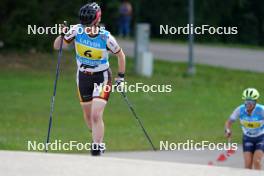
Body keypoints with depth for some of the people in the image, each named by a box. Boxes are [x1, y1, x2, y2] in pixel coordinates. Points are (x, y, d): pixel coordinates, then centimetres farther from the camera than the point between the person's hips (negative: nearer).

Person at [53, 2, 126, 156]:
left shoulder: (106, 38, -21)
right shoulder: (77, 30, -14)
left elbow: (121, 55, -3)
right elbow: (57, 46, -5)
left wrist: (121, 77, -1)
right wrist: (62, 35, -25)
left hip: (102, 77, -4)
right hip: (83, 77, 4)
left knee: (96, 115, -18)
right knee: (88, 117, 12)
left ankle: (97, 149, -14)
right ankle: (98, 141, 35)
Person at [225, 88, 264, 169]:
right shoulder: (240, 109, -20)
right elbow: (229, 122, -9)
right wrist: (228, 130, -30)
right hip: (248, 138, 2)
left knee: (256, 161, -20)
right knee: (248, 164, -8)